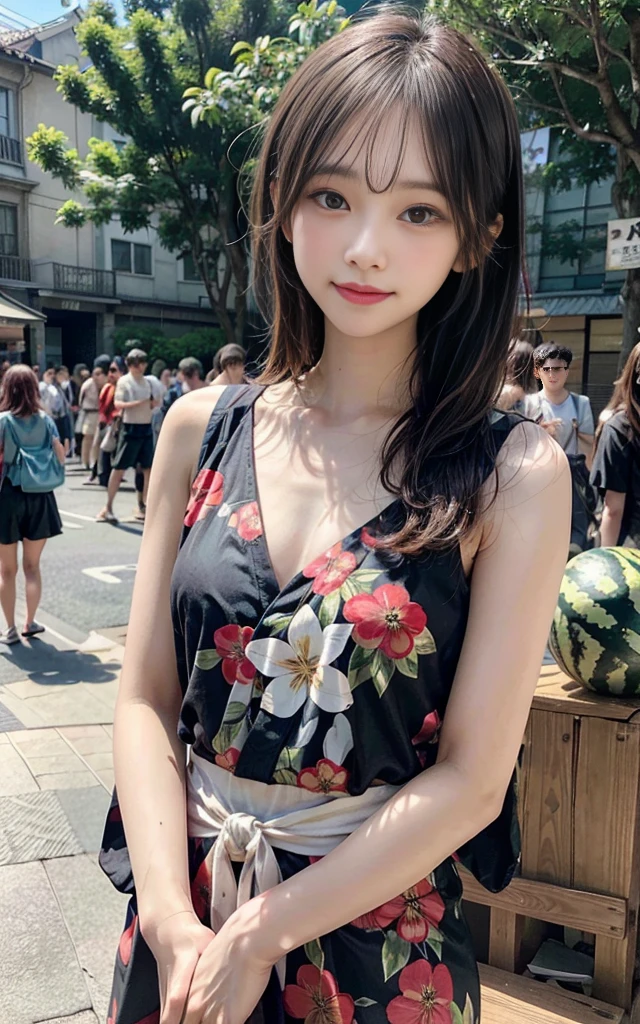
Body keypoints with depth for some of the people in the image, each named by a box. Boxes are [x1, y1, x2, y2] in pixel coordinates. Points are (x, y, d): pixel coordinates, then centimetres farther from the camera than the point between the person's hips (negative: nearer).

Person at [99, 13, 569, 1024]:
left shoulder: (515, 475, -15)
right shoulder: (201, 429, -6)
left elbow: (472, 778, -15)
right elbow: (146, 698, -5)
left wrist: (256, 937, -14)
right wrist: (174, 924, -15)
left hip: (379, 939, -2)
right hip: (179, 916, 3)